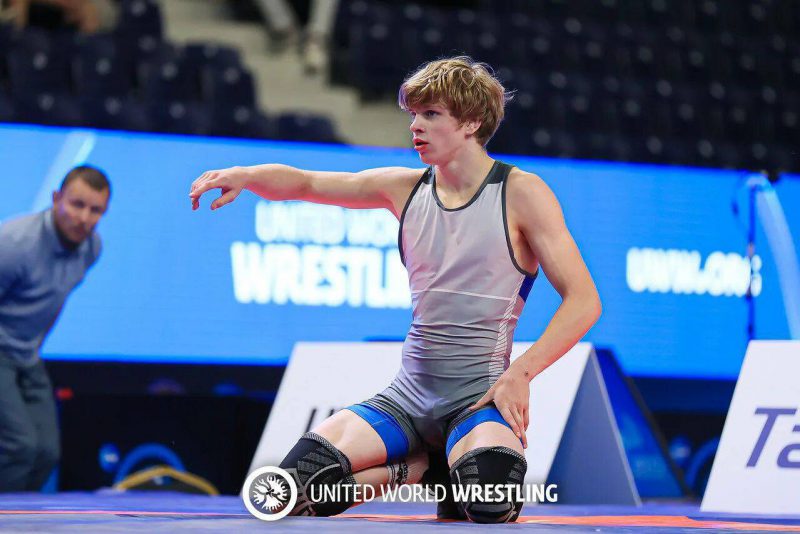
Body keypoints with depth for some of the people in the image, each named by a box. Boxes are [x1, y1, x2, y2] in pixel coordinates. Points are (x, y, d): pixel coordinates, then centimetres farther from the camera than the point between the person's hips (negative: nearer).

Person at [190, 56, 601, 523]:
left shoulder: (520, 192, -5)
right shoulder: (406, 188, 9)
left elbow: (583, 301, -8)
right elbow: (303, 183, 11)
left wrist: (521, 373, -18)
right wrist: (247, 175, -11)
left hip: (479, 394, -4)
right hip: (410, 392, 4)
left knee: (489, 501, -35)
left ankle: (461, 469, 2)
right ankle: (418, 465, 9)